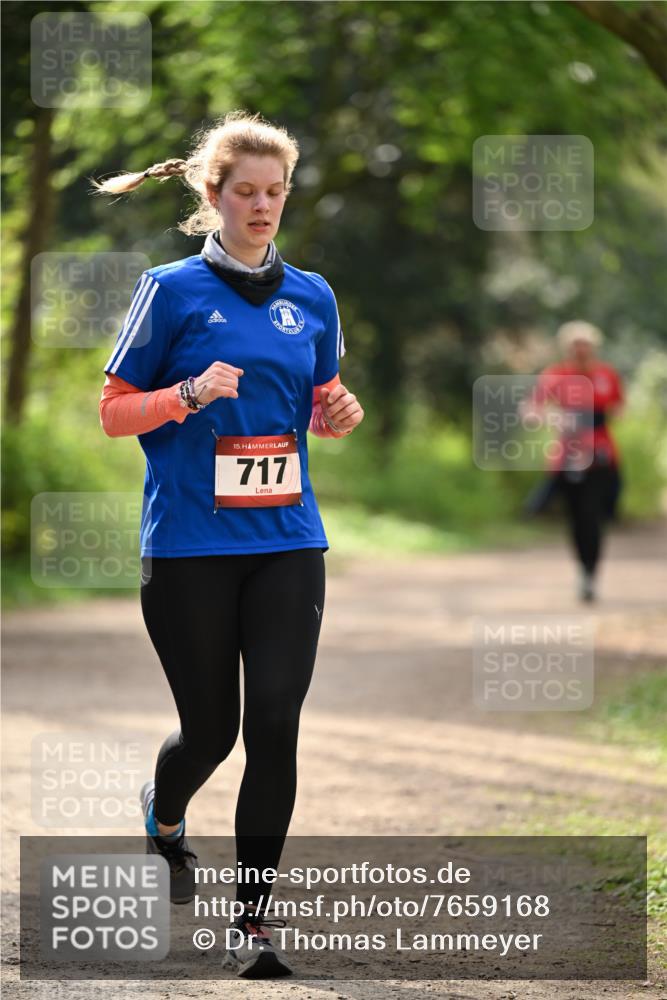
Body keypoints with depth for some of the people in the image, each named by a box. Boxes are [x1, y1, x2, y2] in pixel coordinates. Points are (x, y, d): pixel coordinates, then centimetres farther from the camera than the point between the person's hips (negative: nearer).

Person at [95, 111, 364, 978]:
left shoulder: (311, 297, 11)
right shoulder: (172, 290, -2)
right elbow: (114, 412, 0)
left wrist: (339, 414, -1)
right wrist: (190, 394, -17)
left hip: (288, 542, 3)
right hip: (189, 546, -3)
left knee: (275, 724, -9)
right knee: (210, 728, 5)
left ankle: (254, 916, -1)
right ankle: (163, 816, 41)